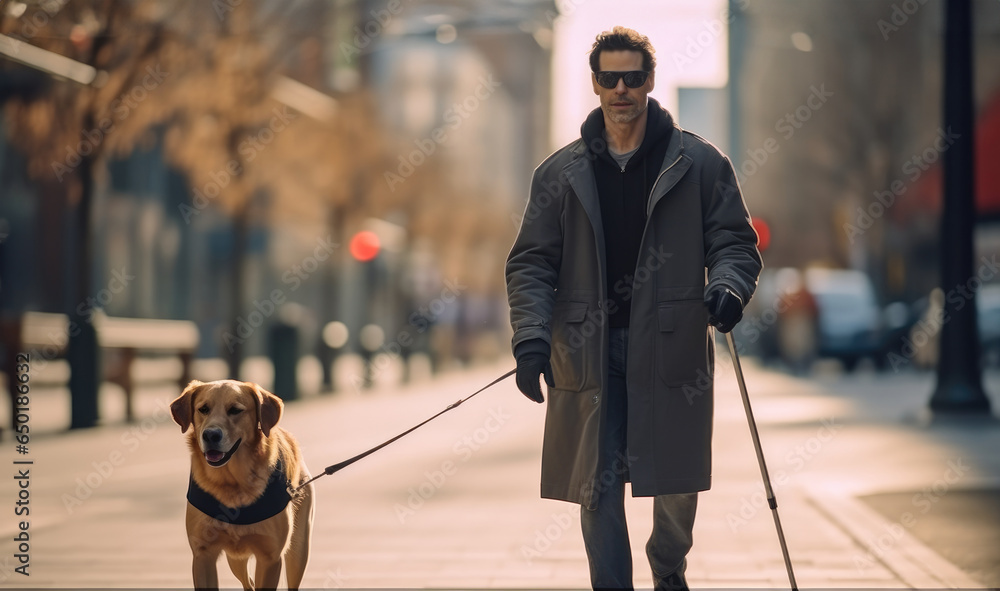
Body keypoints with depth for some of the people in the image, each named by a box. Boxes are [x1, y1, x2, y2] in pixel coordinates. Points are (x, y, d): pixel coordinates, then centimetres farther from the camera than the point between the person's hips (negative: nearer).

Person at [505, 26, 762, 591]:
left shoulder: (700, 163, 4)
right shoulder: (560, 173, 7)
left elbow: (736, 241, 5)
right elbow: (531, 262, 7)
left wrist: (728, 286, -17)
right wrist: (531, 335, -8)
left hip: (673, 347, 0)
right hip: (588, 350, 1)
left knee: (677, 480, 7)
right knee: (597, 487, -3)